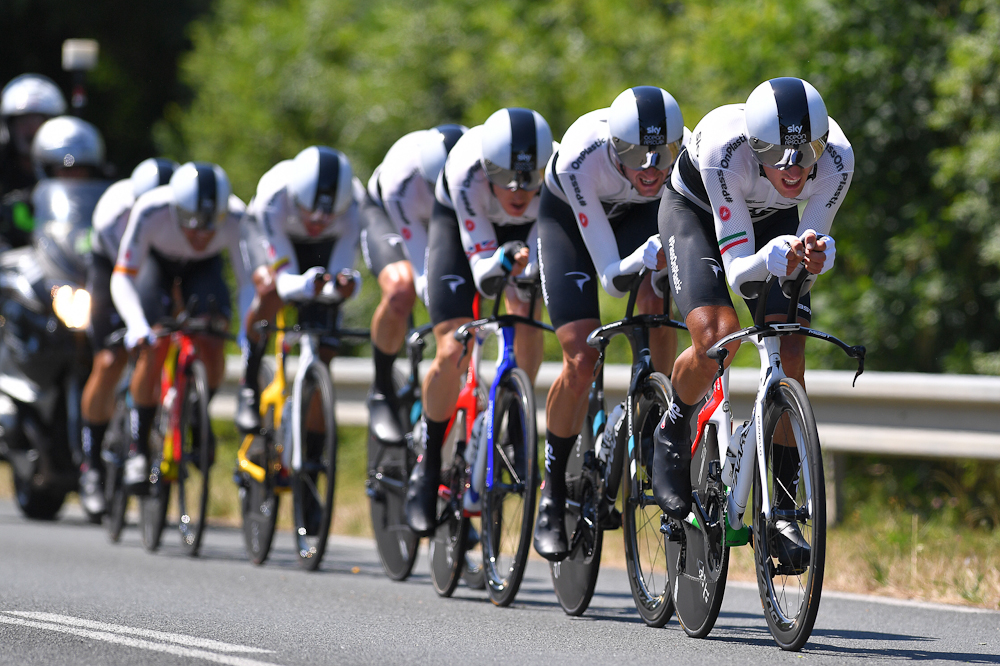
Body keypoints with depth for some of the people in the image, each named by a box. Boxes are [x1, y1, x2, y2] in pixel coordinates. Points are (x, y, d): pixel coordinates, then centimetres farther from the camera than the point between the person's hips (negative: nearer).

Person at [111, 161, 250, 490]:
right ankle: (138, 448, 1)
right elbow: (123, 277, -33)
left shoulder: (237, 220, -36)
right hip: (157, 261, -1)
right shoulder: (151, 212, -39)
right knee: (154, 348, -17)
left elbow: (247, 282, -28)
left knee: (211, 345, -21)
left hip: (204, 267, 1)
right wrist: (136, 325, -49)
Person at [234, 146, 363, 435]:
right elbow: (286, 280, -40)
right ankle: (249, 387, -12)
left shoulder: (354, 209, -38)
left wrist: (343, 285, -59)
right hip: (268, 231, -1)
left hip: (325, 246, 2)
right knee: (271, 289, -33)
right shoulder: (274, 200, -42)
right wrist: (305, 284, -63)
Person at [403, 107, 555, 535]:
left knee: (526, 311, -27)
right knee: (452, 354, -14)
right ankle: (428, 465, 8)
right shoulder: (467, 171, -41)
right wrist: (504, 262, -60)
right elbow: (483, 275, -39)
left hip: (527, 230, 2)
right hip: (460, 224, -2)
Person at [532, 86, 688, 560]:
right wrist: (650, 255, -57)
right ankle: (553, 494, 5)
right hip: (568, 216, -2)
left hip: (639, 216, 2)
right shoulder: (581, 159, -41)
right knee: (582, 360, -15)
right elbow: (612, 277, -38)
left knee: (658, 308, -28)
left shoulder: (690, 154, -35)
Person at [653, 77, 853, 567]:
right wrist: (774, 258, -59)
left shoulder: (836, 157, -35)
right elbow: (738, 270, -38)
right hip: (694, 210, -3)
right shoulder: (724, 147, -42)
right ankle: (671, 435, 4)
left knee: (790, 357, -13)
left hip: (773, 220, 3)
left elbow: (809, 247, -24)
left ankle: (780, 511, 0)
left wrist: (815, 256, -47)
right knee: (716, 337, -27)